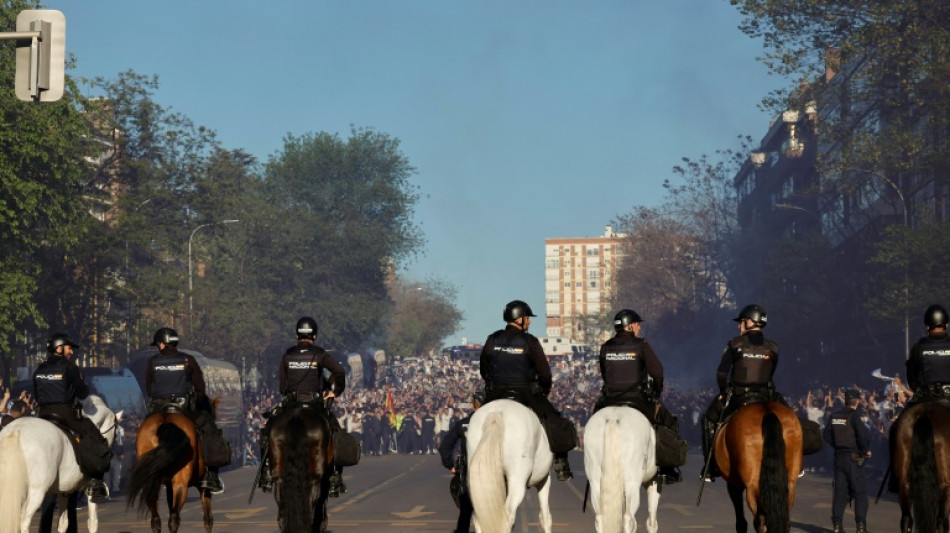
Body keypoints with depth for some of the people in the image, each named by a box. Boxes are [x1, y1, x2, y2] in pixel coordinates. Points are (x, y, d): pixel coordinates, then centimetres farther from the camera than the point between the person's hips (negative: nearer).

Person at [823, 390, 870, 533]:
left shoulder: (834, 416, 5)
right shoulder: (854, 416, -14)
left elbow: (827, 435, 12)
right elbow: (863, 436, -21)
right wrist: (866, 450, -4)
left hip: (839, 457, 6)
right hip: (854, 457, -6)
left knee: (840, 492, 10)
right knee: (860, 492, 2)